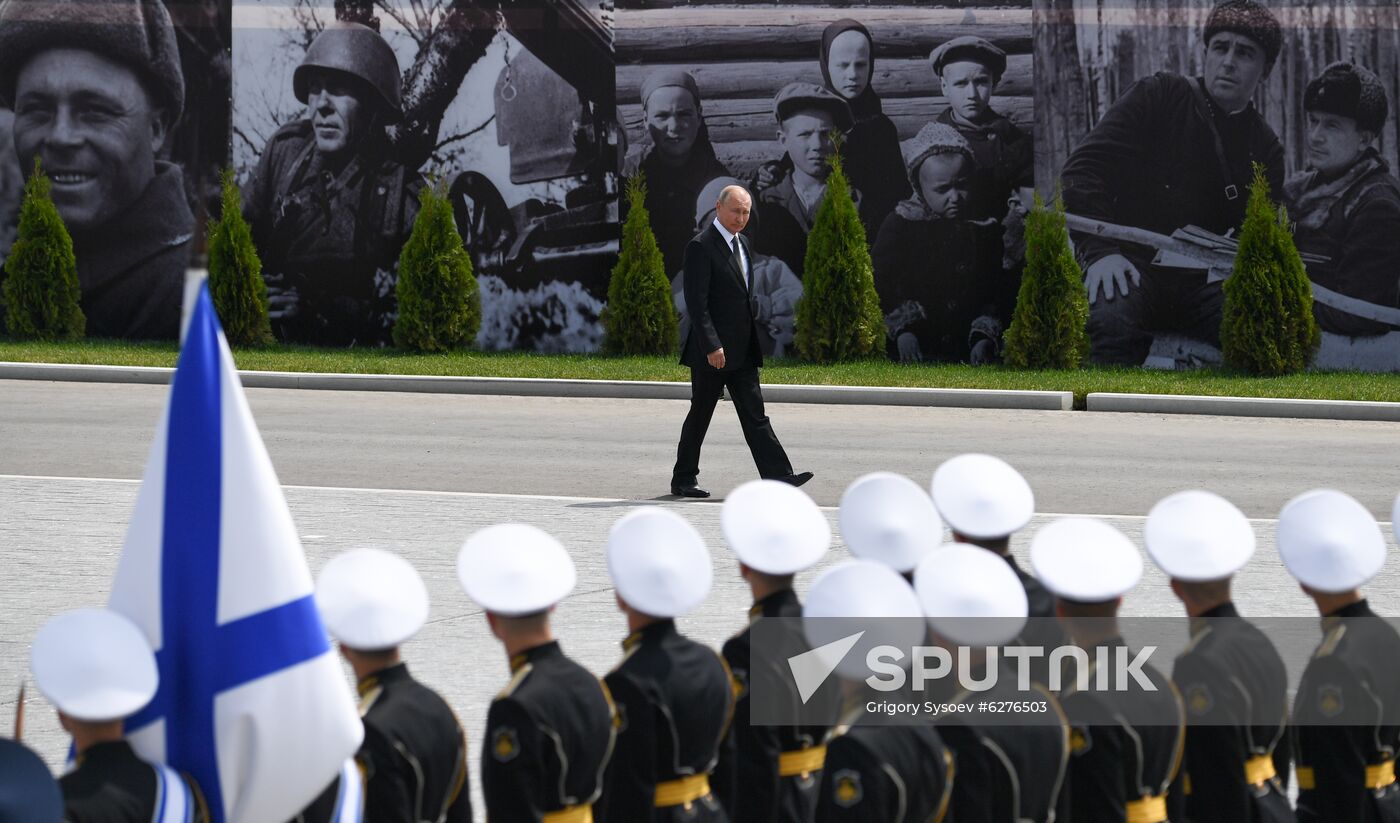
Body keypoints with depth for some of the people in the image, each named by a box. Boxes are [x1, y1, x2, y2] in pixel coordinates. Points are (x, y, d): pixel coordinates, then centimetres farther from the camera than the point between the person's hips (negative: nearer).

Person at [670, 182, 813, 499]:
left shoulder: (741, 244, 15)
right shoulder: (700, 247, -12)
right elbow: (696, 301, -18)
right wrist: (711, 346, -24)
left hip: (742, 351, 8)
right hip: (712, 351, -8)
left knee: (755, 415, 1)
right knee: (700, 414, 2)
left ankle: (777, 476, -6)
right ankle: (683, 480, 13)